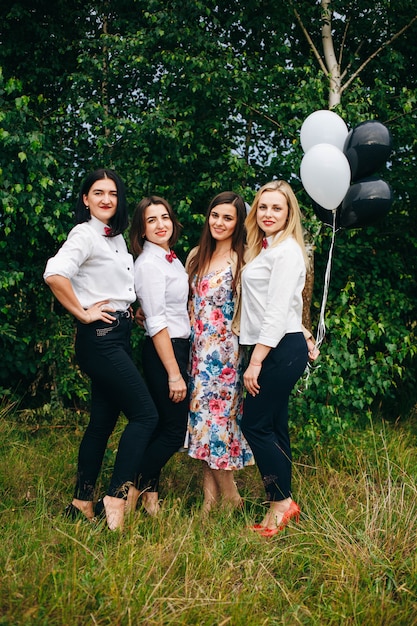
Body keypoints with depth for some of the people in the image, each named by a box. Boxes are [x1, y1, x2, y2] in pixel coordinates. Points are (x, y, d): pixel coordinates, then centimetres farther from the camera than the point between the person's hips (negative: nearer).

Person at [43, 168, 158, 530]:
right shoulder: (85, 234, -11)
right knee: (145, 414, -11)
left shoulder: (117, 237, 16)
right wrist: (82, 313, -19)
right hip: (99, 337, -9)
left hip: (119, 334, 9)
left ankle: (82, 501, 20)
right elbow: (55, 274, -28)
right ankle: (116, 497, -7)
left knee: (103, 419, 11)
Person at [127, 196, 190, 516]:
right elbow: (157, 324, -20)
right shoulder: (148, 264, -16)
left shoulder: (171, 258, 11)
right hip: (163, 351, -9)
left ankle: (149, 492, 23)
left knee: (164, 426, 13)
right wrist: (174, 374, -20)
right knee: (174, 430, -3)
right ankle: (132, 492, 9)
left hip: (179, 345, 9)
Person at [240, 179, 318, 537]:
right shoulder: (266, 249, 16)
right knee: (273, 427, 11)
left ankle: (281, 502, 3)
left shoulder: (286, 250, -12)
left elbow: (277, 312, -19)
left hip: (281, 349, -10)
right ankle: (283, 505, 19)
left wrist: (256, 361, -21)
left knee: (255, 425, -7)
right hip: (274, 349, 10)